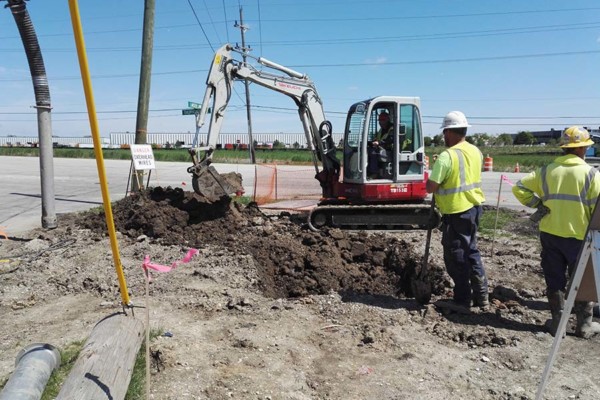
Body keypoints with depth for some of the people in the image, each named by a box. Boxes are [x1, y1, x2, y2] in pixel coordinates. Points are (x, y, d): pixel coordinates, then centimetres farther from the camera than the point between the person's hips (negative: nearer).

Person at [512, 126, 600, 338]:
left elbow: (519, 188, -1)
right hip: (579, 236, -2)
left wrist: (538, 205, 3)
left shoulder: (546, 171, 1)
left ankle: (557, 322, 20)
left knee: (554, 280, 13)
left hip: (550, 233, 3)